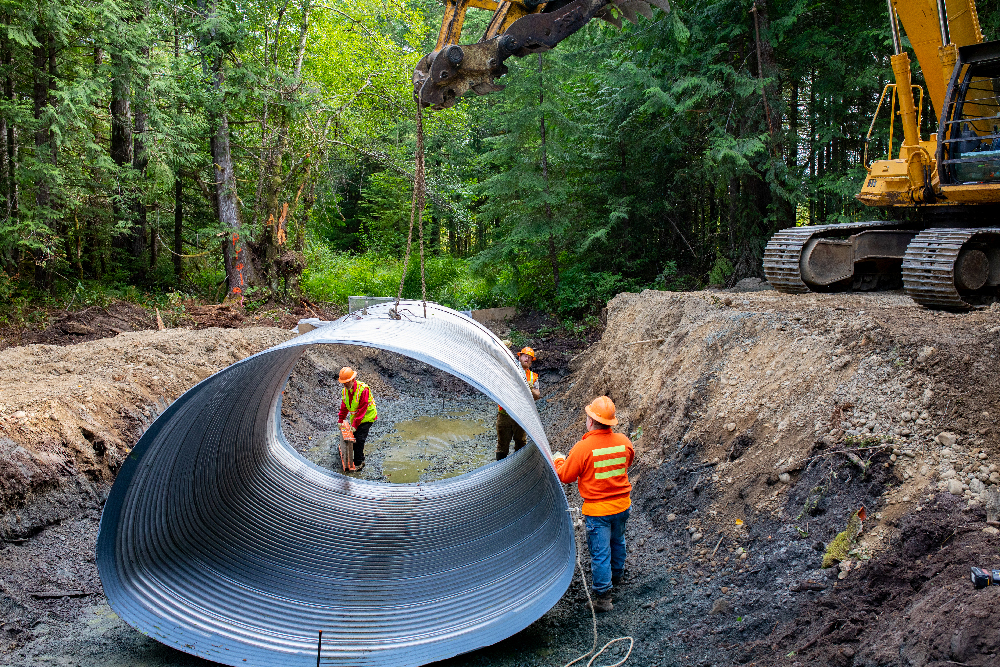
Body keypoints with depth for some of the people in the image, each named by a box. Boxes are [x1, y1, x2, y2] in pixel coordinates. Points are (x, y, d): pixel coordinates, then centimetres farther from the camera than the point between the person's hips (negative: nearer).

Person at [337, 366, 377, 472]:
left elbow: (362, 409, -26)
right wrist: (341, 420, 10)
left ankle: (359, 463, -4)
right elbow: (344, 407, 11)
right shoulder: (345, 390, -4)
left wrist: (355, 424, -27)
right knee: (353, 438, 7)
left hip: (367, 417, -7)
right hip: (355, 417, 7)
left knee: (359, 439, -12)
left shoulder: (363, 389, -27)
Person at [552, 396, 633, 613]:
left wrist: (558, 460, 8)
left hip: (597, 510, -5)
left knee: (600, 552, 5)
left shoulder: (583, 448, -22)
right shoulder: (624, 441, -7)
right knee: (617, 541, 28)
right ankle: (617, 575, 49)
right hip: (623, 504, 6)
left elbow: (565, 476, -11)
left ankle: (604, 596, 12)